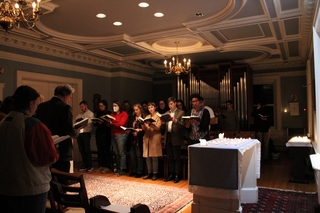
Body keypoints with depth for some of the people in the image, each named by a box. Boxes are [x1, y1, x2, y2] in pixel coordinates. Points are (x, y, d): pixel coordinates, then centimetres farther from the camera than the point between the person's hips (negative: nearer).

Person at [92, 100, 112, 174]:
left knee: (106, 150, -6)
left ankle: (107, 167, -1)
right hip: (98, 133, 5)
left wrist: (102, 123, -21)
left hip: (106, 134, -5)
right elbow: (96, 124, 18)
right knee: (100, 150, 4)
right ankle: (101, 165, 12)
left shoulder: (109, 113, -1)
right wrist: (95, 122, -3)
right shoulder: (98, 113, 15)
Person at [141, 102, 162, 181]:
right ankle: (149, 173, 15)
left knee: (154, 156, -4)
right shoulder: (147, 117, 17)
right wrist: (143, 123, -8)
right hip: (147, 138, 5)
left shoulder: (158, 116, 2)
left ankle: (155, 173, 4)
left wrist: (150, 123, -23)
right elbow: (144, 128, 12)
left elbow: (158, 127, -9)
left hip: (155, 138, -5)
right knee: (147, 156, 6)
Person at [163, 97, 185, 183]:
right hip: (168, 137, 5)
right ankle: (171, 174, 22)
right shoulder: (167, 113, 15)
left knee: (177, 158, 2)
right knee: (170, 158, 12)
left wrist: (175, 121, -25)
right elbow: (164, 126, 13)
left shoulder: (181, 112, -2)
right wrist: (162, 123, -8)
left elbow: (182, 125, -11)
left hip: (176, 138, -5)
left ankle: (177, 175, 11)